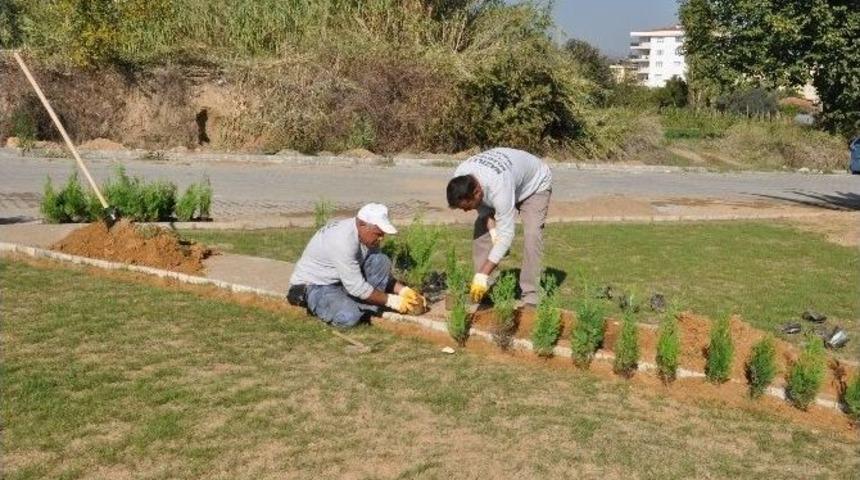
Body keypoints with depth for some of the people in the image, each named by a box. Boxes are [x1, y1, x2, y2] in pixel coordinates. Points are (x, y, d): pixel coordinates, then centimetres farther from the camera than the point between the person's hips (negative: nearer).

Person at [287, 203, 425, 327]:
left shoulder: (369, 235, -6)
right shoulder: (343, 241, -33)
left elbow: (380, 271, 5)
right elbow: (356, 287, -30)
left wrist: (403, 290, -10)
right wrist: (391, 300, -22)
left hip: (346, 278, 7)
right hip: (314, 285, -7)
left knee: (381, 261, -14)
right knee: (348, 317, -33)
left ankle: (366, 310, -8)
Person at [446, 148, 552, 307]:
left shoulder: (499, 189, -46)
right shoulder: (460, 178, -27)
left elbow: (506, 235, -43)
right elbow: (482, 207, -9)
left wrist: (483, 275, -45)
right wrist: (493, 231, -26)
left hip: (535, 184, -6)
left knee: (532, 235, -24)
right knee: (481, 228, -6)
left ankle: (530, 297, -20)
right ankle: (481, 290, -1)